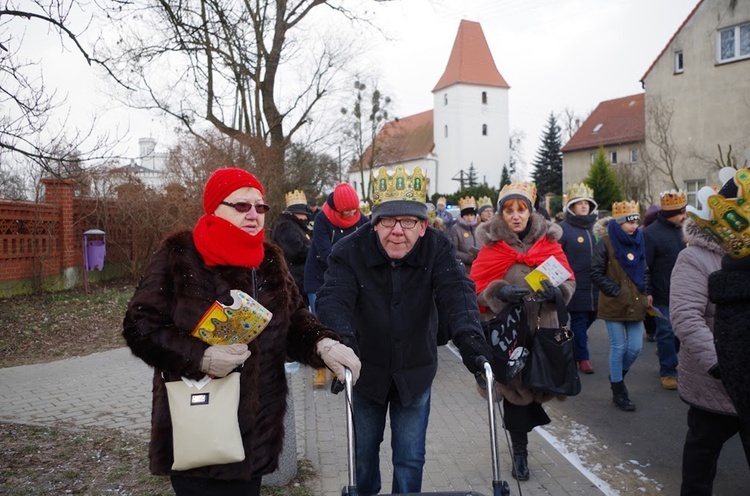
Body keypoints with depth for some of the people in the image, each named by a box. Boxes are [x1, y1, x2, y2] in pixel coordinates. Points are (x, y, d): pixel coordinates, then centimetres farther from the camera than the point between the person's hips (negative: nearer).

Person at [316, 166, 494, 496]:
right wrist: (342, 339, -51)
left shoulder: (438, 249, -16)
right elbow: (334, 298, -31)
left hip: (415, 372, 0)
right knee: (363, 452, 19)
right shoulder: (349, 252, -19)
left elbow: (457, 291, -29)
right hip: (366, 370, 0)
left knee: (410, 459, 10)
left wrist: (468, 335, -48)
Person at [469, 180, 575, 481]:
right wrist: (500, 292, -21)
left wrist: (555, 290, -16)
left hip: (543, 329, 2)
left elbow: (569, 281, 5)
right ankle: (519, 452, 19)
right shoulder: (490, 245, -1)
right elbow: (478, 289, -2)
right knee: (514, 387, 3)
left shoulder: (548, 241, 4)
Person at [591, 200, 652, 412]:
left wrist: (646, 293, 6)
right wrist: (616, 291, -13)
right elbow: (596, 274, -10)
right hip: (614, 305, -5)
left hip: (635, 304, 5)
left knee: (635, 348, 6)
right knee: (619, 347, 2)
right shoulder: (605, 243, -10)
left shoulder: (639, 241, 8)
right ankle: (618, 392, 17)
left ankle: (617, 377, 33)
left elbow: (644, 271, 19)